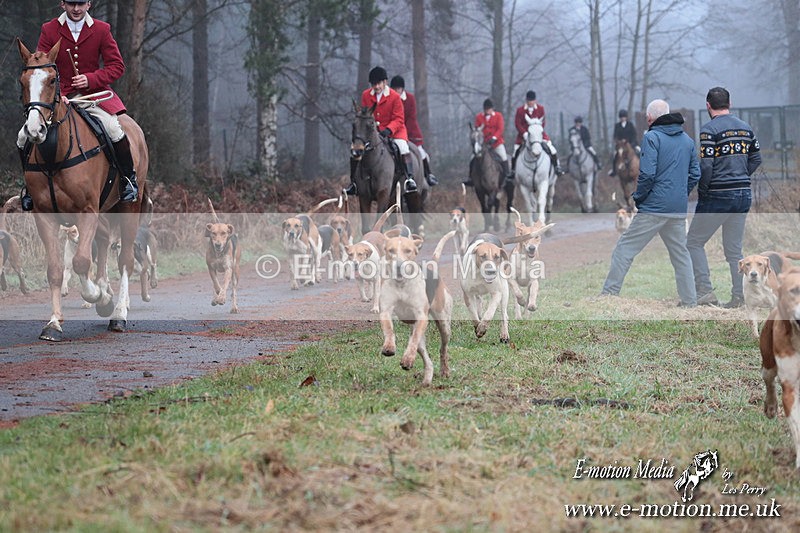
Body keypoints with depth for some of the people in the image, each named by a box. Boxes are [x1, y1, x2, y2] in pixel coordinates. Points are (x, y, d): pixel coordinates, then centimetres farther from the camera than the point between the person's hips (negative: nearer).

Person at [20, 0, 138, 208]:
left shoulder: (101, 30, 1)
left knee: (114, 129, -28)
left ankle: (129, 178, -6)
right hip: (59, 97, 1)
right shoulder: (49, 30, 1)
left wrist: (91, 79, -16)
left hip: (93, 95, -1)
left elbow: (117, 66, 1)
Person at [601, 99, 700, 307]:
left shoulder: (652, 137, -8)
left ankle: (609, 294, -4)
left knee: (625, 248, -1)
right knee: (680, 253, 15)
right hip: (679, 209, 6)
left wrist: (638, 197, -3)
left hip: (654, 207, -6)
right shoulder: (688, 140, 13)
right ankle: (689, 301, 15)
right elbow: (695, 173, 15)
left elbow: (647, 173, -16)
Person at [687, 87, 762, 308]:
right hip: (744, 194, 7)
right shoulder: (746, 128, 9)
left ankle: (705, 291, -4)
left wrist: (702, 192, -4)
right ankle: (738, 297, 11)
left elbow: (706, 167, -17)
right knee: (734, 249, 13)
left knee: (694, 242, 5)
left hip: (718, 197, -7)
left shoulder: (709, 129, -12)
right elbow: (756, 159, 15)